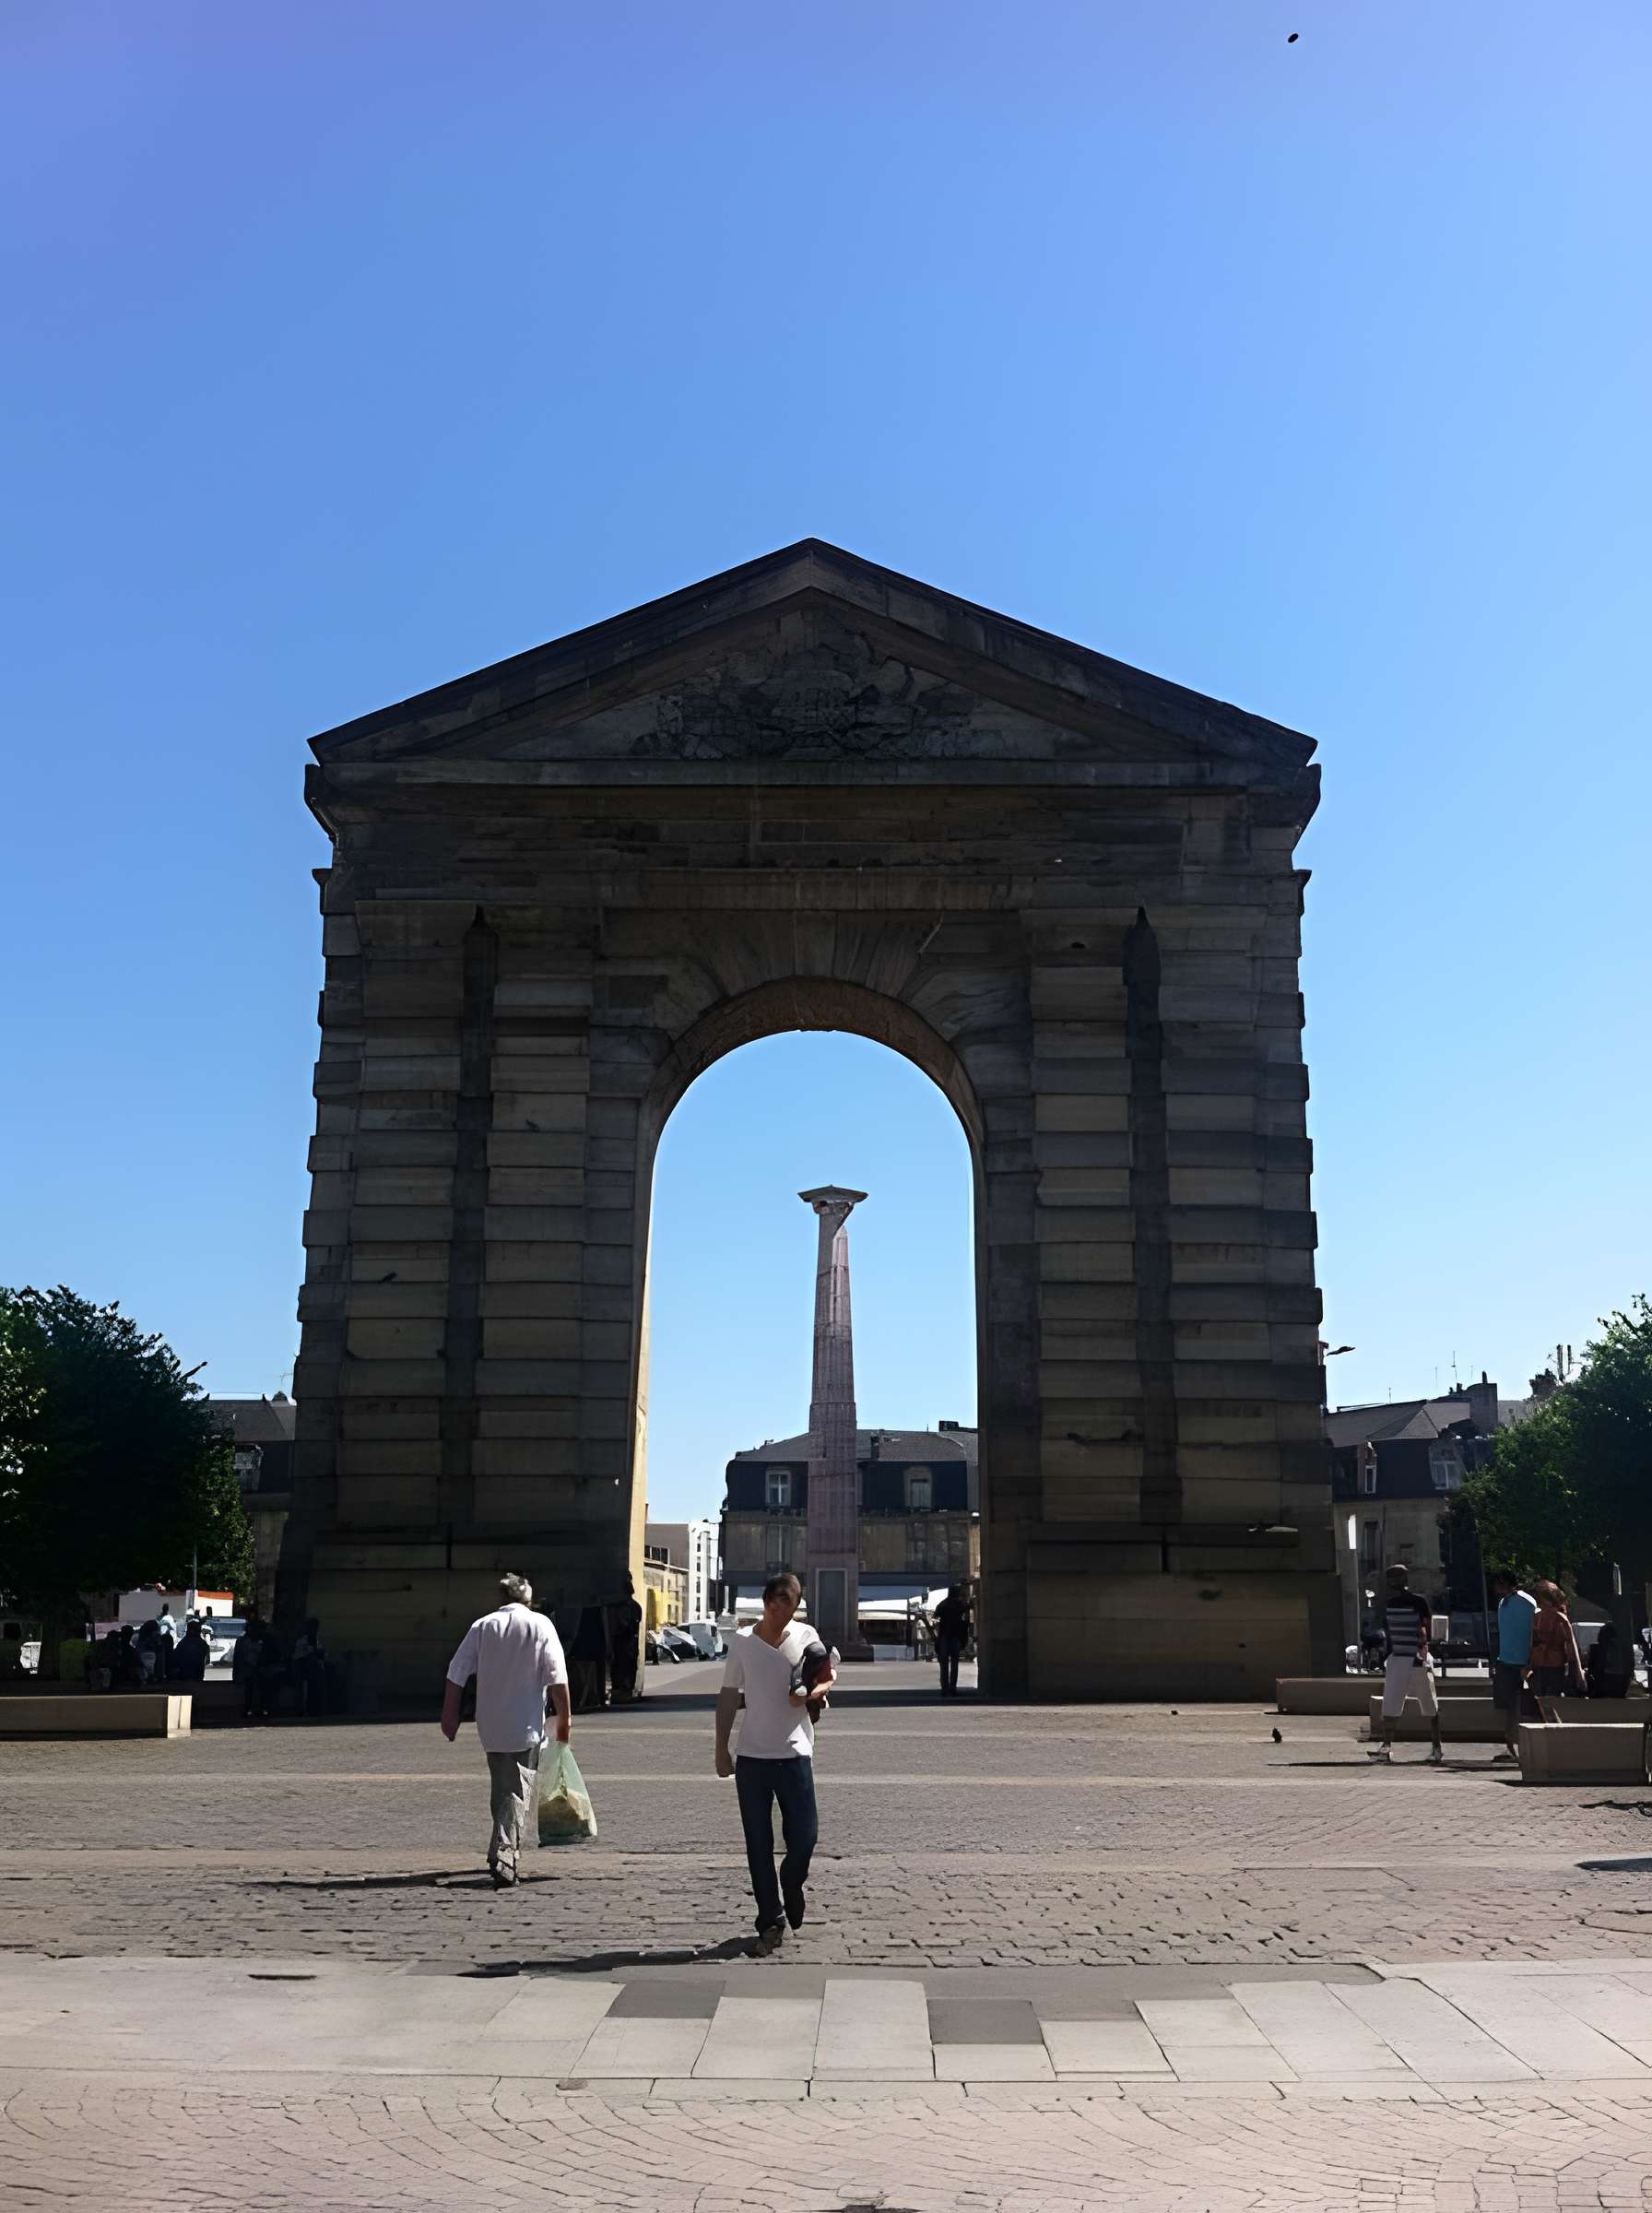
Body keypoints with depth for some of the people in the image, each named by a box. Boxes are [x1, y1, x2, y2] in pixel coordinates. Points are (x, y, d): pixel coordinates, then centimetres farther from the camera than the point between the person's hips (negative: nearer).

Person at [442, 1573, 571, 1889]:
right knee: (519, 1791, -3)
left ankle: (506, 1849, 30)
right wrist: (564, 1717, -2)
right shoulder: (540, 1624, -3)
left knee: (500, 1787, 19)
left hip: (490, 1725, 4)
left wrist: (450, 1714, 11)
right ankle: (503, 1855, -18)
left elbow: (456, 1674, 3)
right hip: (527, 1725, -3)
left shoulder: (482, 1626, 5)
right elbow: (557, 1676, -8)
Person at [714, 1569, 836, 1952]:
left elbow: (829, 1678, 11)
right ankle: (770, 1921, 17)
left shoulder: (806, 1638, 0)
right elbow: (729, 1697, 6)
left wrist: (813, 1693, -11)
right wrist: (721, 1749, 4)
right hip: (752, 1757, 0)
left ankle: (792, 1884, 31)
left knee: (804, 1835, -1)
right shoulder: (743, 1643, 0)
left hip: (795, 1753, 0)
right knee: (759, 1846, 5)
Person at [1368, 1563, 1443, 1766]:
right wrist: (1385, 1661, 15)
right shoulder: (1389, 1604, 9)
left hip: (1419, 1660, -4)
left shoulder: (1419, 1602, -7)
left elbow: (1424, 1631, -14)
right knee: (1389, 1706, -3)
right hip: (1396, 1658, 4)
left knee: (1430, 1707, 5)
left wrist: (1422, 1652, -28)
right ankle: (1386, 1746, 1)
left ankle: (1436, 1748, 16)